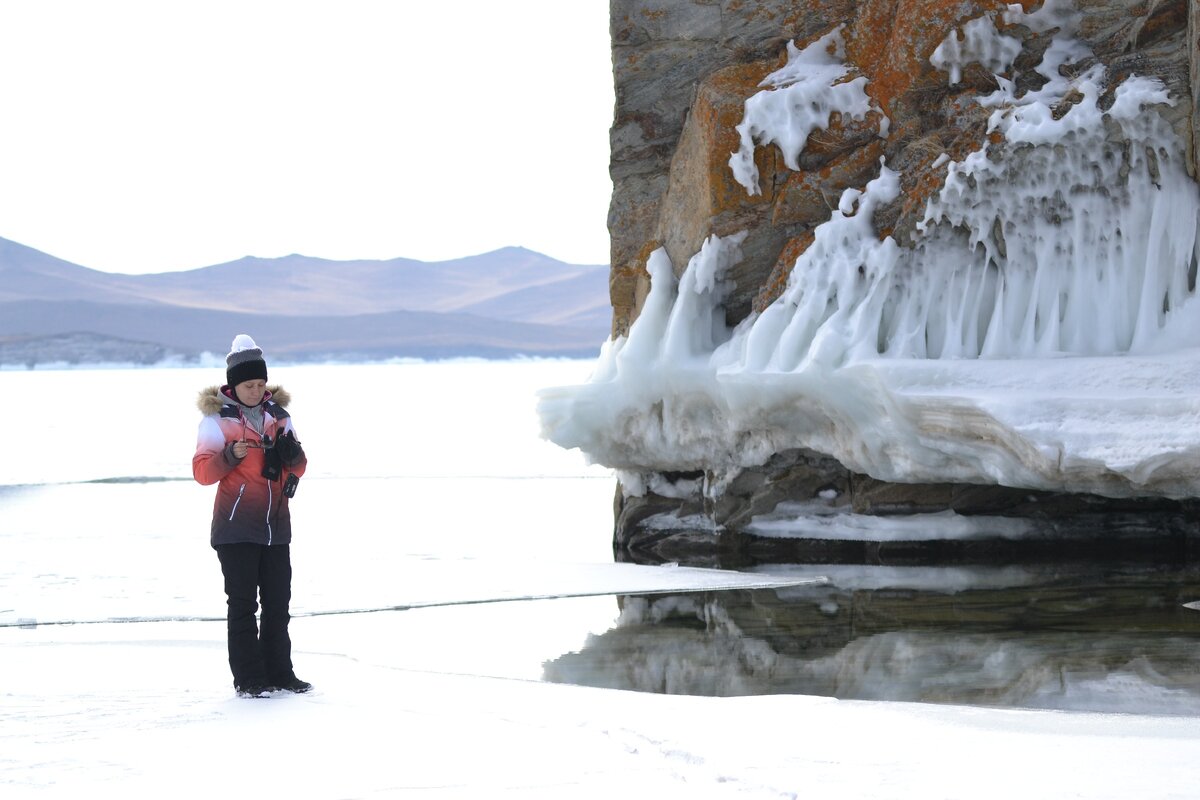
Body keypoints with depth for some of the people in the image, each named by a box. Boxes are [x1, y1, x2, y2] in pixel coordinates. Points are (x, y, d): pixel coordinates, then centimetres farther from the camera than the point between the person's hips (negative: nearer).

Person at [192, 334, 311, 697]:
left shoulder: (278, 414, 10)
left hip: (276, 524, 5)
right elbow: (202, 471, -8)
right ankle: (248, 678, 1)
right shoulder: (217, 419, -4)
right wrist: (229, 456, -25)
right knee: (243, 603, -3)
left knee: (278, 601, 7)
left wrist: (292, 455, -9)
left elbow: (298, 467, 13)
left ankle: (279, 672, 16)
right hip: (236, 527, -5)